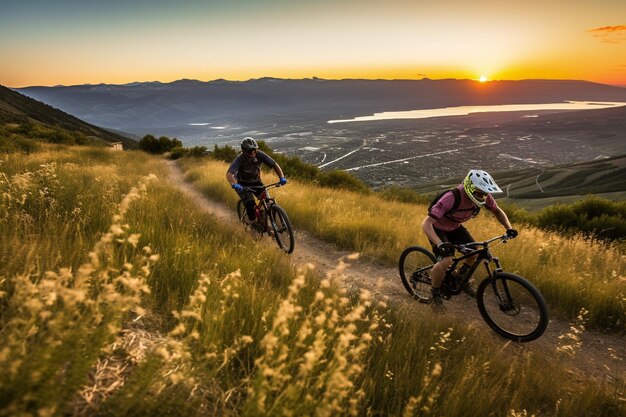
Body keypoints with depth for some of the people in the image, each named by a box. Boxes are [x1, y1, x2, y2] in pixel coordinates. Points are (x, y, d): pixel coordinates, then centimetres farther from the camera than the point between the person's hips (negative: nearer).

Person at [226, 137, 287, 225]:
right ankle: (251, 221, 3)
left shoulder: (260, 155, -21)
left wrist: (282, 177, -34)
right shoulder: (240, 159, -29)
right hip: (243, 184, -3)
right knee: (250, 203, -24)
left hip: (256, 182, 3)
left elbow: (274, 165, -18)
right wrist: (234, 185, -60)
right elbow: (229, 174, -40)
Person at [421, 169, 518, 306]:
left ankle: (460, 276, 25)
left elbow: (497, 211, 1)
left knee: (476, 252, -4)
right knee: (446, 261, -24)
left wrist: (509, 228, -14)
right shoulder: (451, 198, -39)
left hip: (455, 227, 6)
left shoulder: (483, 196, -21)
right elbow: (426, 224, -42)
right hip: (438, 228, -6)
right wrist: (439, 244, -55)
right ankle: (435, 294, 1)